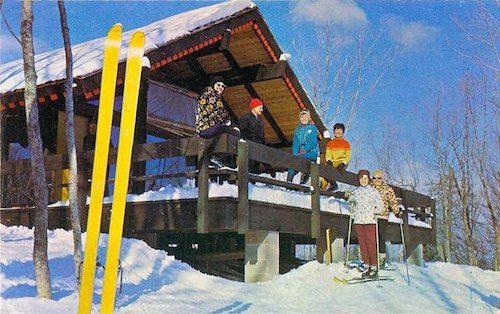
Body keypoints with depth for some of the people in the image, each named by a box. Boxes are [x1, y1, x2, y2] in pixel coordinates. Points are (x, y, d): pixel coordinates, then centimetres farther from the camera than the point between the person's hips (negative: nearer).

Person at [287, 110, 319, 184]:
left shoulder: (312, 128, 1)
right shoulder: (298, 129, 16)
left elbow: (313, 142, -11)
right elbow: (295, 143, 8)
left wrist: (305, 150, -22)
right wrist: (295, 153, -8)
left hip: (312, 152, -5)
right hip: (301, 153, 5)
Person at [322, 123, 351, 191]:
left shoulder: (346, 143, 11)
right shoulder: (330, 143, 17)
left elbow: (348, 156, 5)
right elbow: (328, 155, 9)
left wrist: (343, 164, -13)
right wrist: (329, 161, -13)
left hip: (342, 163, -3)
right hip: (332, 163, 3)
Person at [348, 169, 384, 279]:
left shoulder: (373, 191, -1)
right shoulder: (356, 191, 9)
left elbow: (380, 207, 0)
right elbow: (350, 201, 27)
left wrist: (371, 212, -12)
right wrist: (353, 211, 15)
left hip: (370, 221, -4)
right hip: (358, 221, 4)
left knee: (371, 244, -5)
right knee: (362, 244, 5)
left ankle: (374, 268, 3)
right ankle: (366, 266, 14)